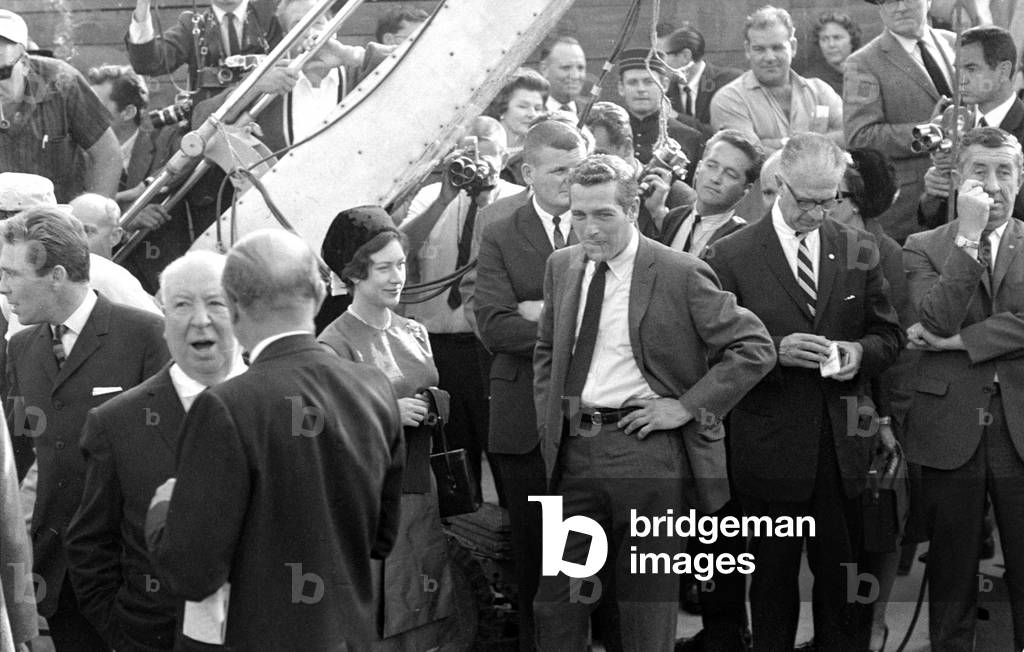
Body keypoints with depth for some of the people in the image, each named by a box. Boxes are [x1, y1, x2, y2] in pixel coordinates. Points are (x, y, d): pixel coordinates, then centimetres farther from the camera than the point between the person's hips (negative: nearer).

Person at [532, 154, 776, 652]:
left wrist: (687, 407, -12)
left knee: (648, 600, 6)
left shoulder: (681, 275, -9)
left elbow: (755, 348, -8)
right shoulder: (561, 266, 9)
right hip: (572, 447, 5)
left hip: (645, 446, -5)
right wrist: (550, 420, 9)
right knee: (556, 602, 9)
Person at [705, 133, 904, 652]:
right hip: (771, 448, -3)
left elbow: (889, 335, 12)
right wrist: (776, 350, -20)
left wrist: (860, 352, -9)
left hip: (842, 446, 3)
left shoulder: (859, 250, 7)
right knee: (773, 577, 9)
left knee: (844, 578, 8)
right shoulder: (731, 256, -5)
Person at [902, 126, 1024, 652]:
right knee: (951, 574, 8)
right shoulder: (924, 247, 5)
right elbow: (938, 321, -11)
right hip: (951, 430, 0)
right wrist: (969, 234, -13)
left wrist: (960, 341, -12)